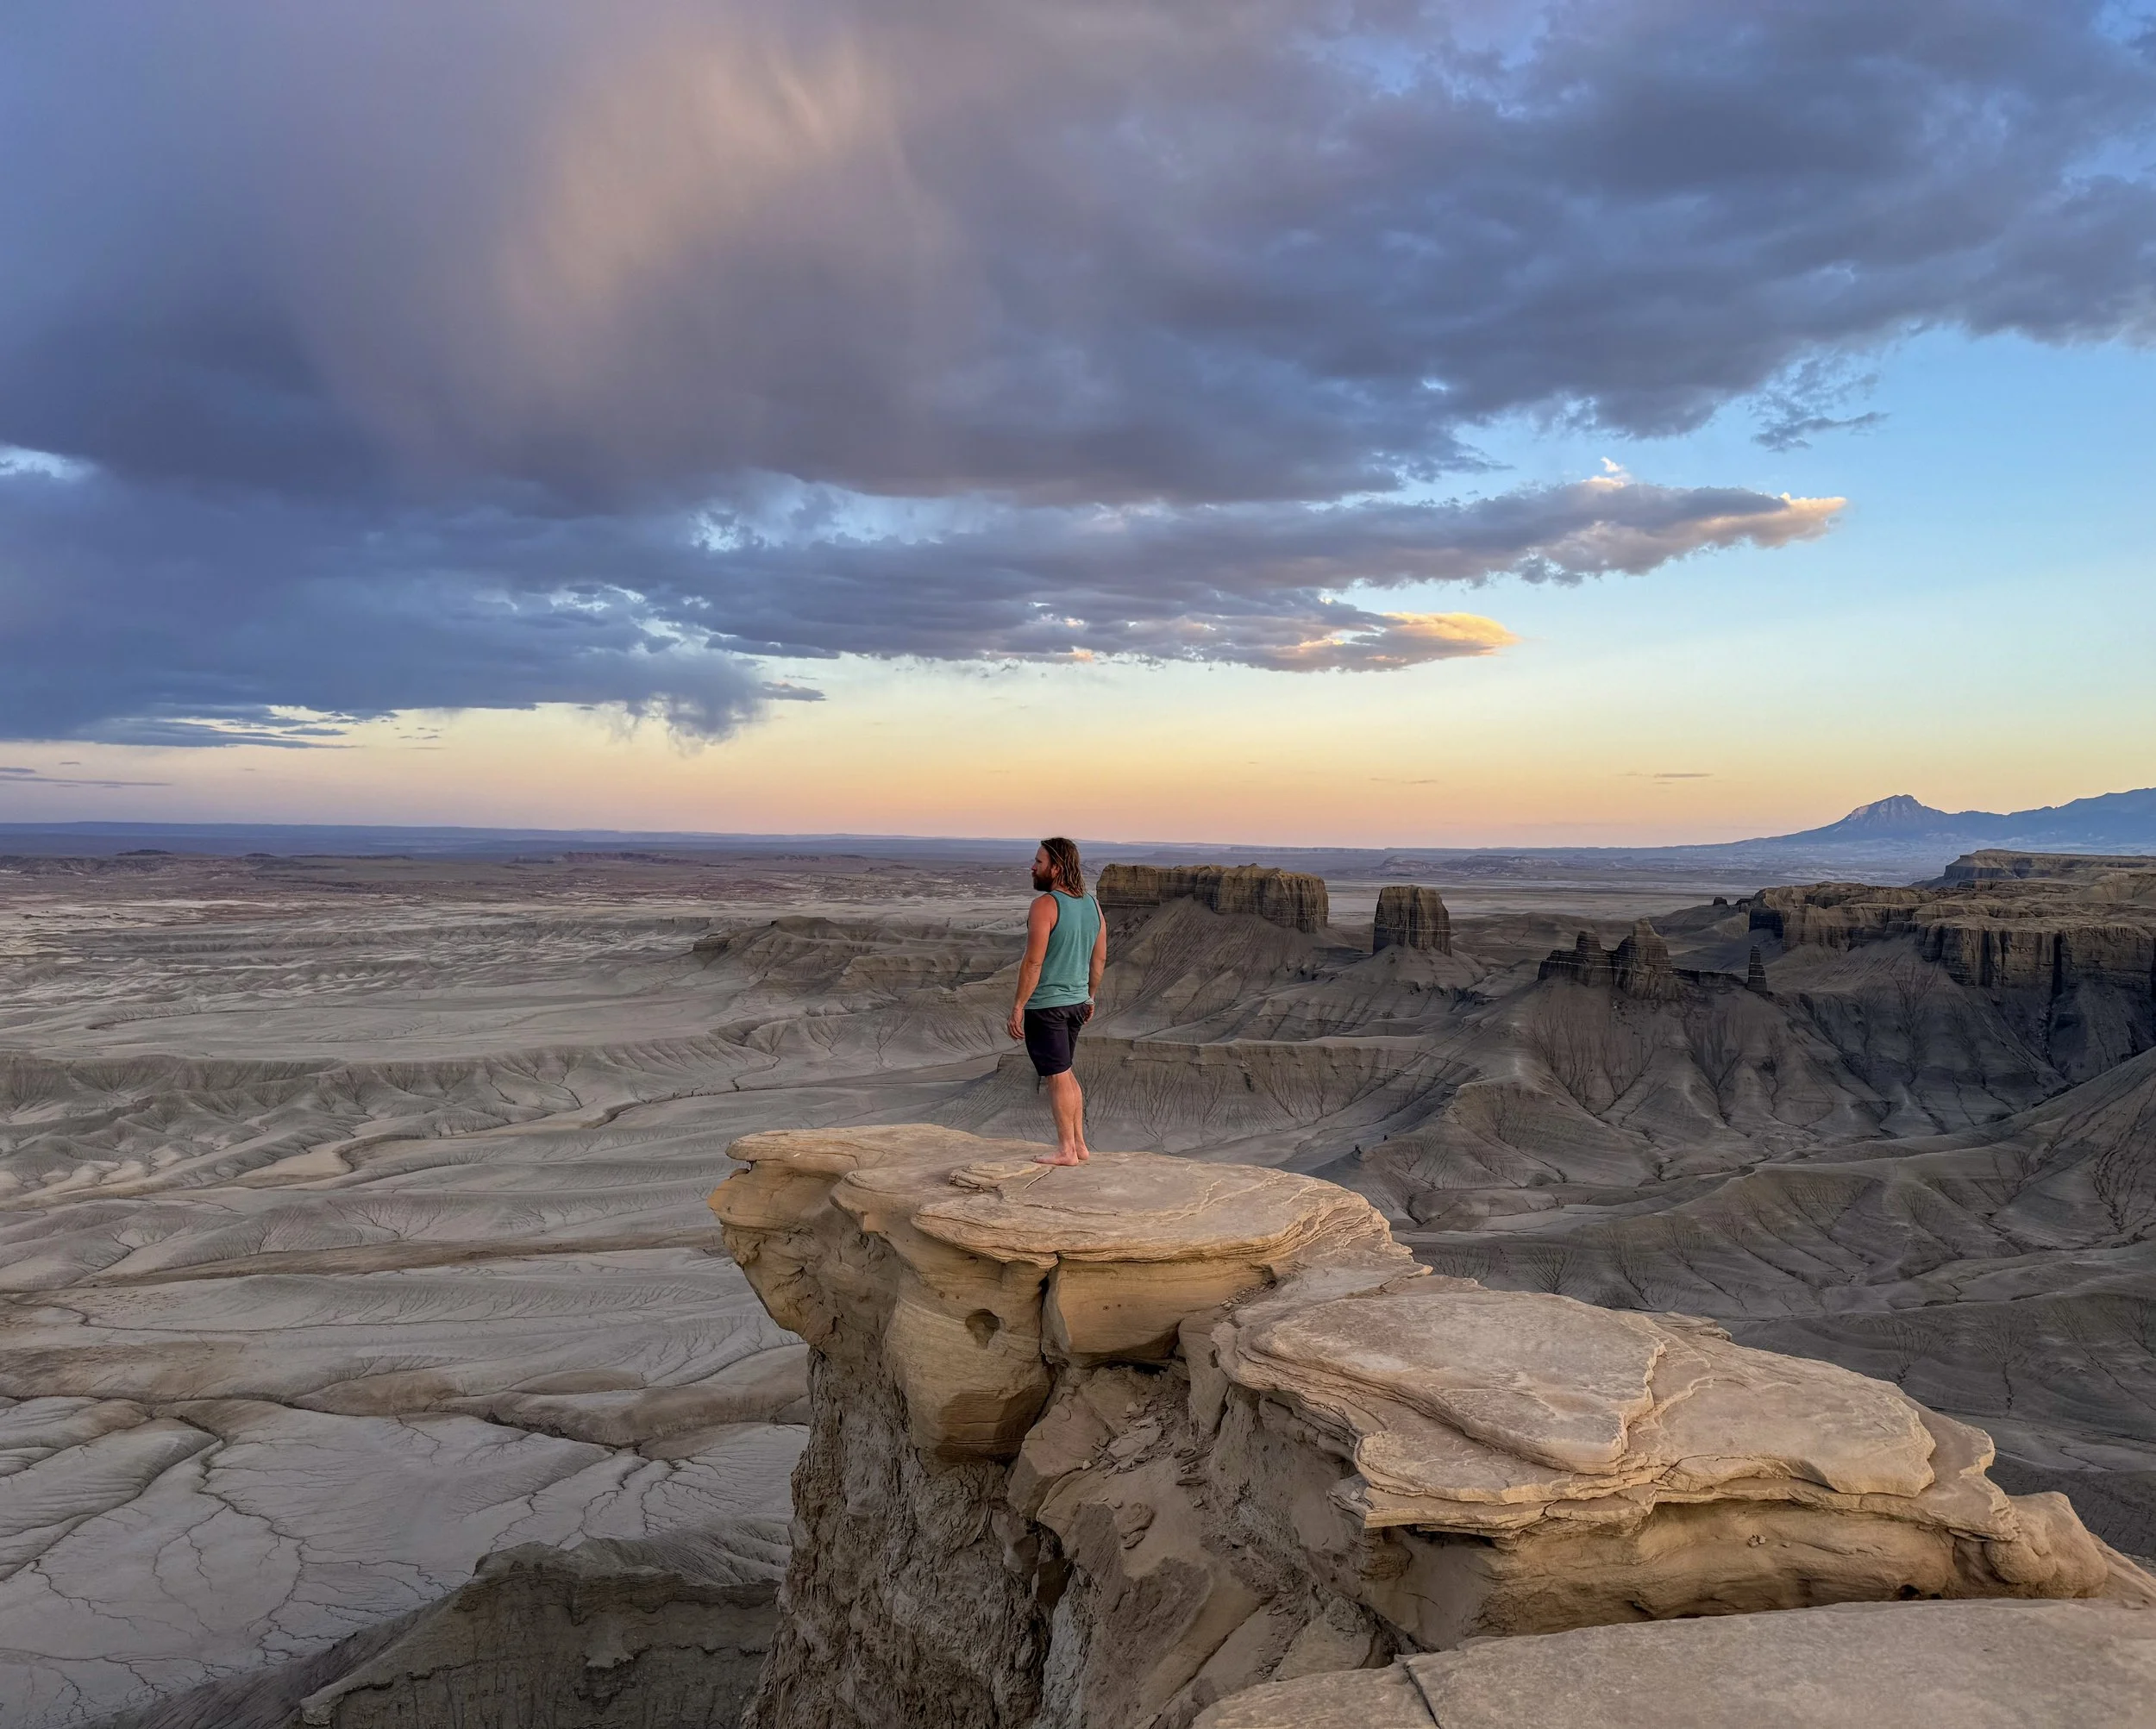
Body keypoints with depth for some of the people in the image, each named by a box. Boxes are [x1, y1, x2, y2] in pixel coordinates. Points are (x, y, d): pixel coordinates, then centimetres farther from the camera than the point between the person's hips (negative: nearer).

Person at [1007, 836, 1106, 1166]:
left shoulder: (1045, 906, -18)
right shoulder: (1091, 904, 5)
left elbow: (1033, 962, -21)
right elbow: (1099, 958, 11)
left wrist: (1018, 1006, -15)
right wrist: (1090, 997, 22)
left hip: (1045, 1004, -8)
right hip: (1076, 1002, 8)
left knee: (1057, 1078, 2)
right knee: (1065, 1073, 19)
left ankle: (1066, 1150, 10)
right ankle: (1079, 1144, 22)